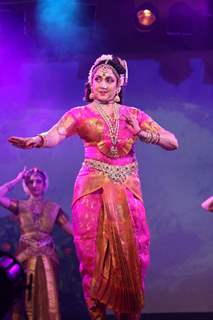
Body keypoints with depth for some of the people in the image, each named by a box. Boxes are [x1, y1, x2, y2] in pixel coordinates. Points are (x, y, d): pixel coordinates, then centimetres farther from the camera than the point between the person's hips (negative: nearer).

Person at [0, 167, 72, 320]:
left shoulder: (54, 208, 6)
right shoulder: (21, 206, 4)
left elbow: (72, 230, 1)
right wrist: (17, 180, -3)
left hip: (47, 259, 1)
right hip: (25, 259, 0)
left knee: (48, 300, -1)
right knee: (25, 299, 3)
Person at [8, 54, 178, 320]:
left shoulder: (134, 115, 12)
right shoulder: (80, 114, 4)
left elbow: (172, 142, 9)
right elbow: (56, 134, -17)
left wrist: (141, 133, -6)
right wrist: (37, 140, -39)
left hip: (128, 191, 2)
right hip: (93, 189, -2)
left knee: (130, 253, -2)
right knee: (96, 253, -5)